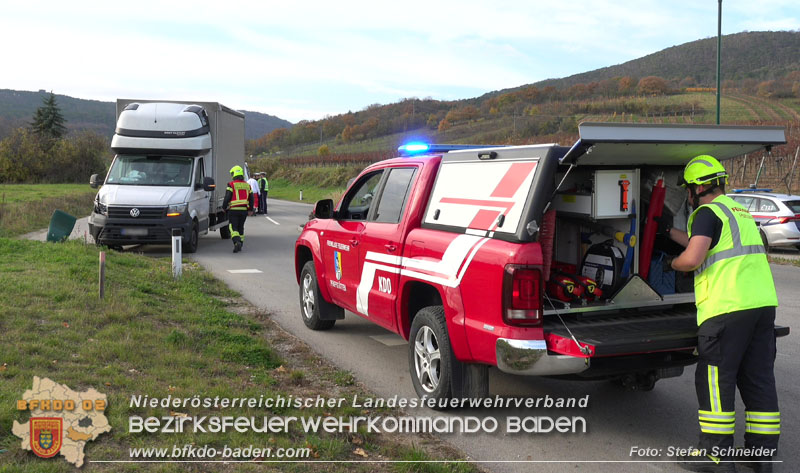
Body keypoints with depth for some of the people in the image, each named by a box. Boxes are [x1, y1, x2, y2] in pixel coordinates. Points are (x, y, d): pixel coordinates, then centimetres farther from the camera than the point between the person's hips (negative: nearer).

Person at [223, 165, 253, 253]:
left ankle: (237, 242, -25)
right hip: (244, 210, 5)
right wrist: (250, 209, 21)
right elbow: (251, 198, 12)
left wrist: (224, 207, 3)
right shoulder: (247, 185, 10)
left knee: (233, 227, -3)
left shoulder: (231, 185, -7)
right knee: (241, 228, 15)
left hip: (233, 210, -5)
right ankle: (240, 244, 17)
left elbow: (227, 197, -10)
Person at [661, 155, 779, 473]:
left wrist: (671, 264, 2)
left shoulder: (708, 212, -6)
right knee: (758, 379, 12)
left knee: (714, 381, -1)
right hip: (763, 303, 9)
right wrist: (668, 231, 44)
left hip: (728, 308, -9)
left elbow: (693, 258, -18)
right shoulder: (739, 211, 23)